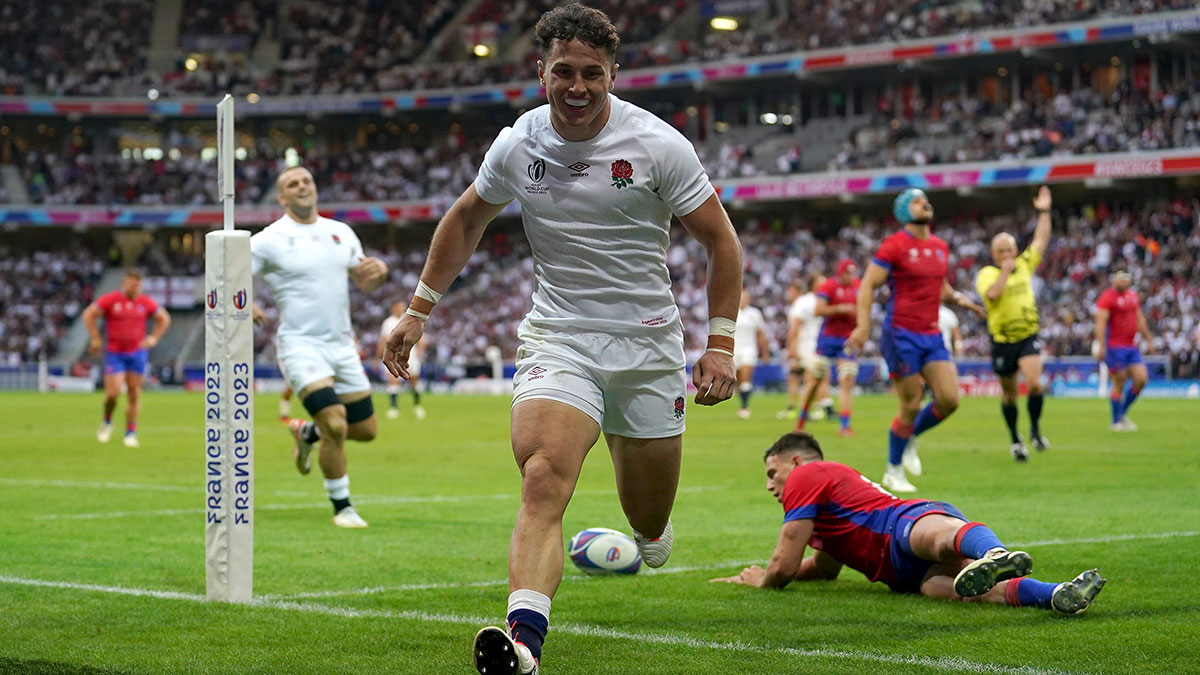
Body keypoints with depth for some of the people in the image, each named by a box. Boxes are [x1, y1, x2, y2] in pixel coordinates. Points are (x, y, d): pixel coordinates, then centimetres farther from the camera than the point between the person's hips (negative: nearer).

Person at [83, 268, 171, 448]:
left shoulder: (145, 303, 3)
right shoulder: (110, 300, -6)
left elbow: (164, 318, 16)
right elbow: (88, 315, -2)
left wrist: (153, 338, 5)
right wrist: (96, 339, -6)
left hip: (137, 353, 2)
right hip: (115, 354, -2)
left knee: (134, 393, 1)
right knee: (113, 393, -11)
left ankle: (131, 434, 9)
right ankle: (107, 422, 18)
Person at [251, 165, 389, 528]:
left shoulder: (342, 232, 10)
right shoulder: (269, 240, -5)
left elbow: (363, 280, 19)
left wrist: (379, 271, -4)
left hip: (342, 345, 6)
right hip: (301, 345, -6)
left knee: (365, 429, 7)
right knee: (335, 424, -20)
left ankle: (307, 432, 38)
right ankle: (342, 507, -1)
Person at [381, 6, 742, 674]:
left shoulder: (658, 145, -9)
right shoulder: (518, 144, 0)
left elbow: (722, 241, 0)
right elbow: (467, 221, 19)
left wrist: (722, 342, -7)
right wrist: (419, 310, 18)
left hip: (647, 343, -1)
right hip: (557, 337, 1)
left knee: (650, 524, 9)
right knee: (543, 480, -26)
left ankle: (651, 531, 47)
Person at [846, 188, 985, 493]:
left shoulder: (940, 247, 13)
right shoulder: (894, 246, -8)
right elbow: (868, 285, -9)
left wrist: (957, 297, 7)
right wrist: (863, 325, -18)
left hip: (931, 336, 6)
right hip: (902, 335, -6)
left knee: (949, 399, -5)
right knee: (911, 406, -4)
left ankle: (910, 438, 22)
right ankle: (893, 471, 13)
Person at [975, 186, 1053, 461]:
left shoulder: (1024, 265, 8)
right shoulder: (986, 274, -6)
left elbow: (1041, 241, 10)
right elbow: (992, 294, -25)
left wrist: (1044, 213, 7)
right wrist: (1005, 271, -21)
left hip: (1028, 337, 2)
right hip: (1002, 342, -2)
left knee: (1035, 383, -20)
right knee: (1009, 394, 9)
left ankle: (1035, 430, 0)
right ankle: (1015, 440, 24)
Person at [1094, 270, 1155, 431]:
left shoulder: (1133, 295, 15)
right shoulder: (1107, 297, -9)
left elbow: (1140, 320, 24)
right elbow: (1101, 323, -16)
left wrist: (1149, 339, 22)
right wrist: (1101, 346, -23)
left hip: (1131, 347, 8)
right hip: (1115, 347, -8)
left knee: (1141, 379, 1)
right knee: (1119, 383, -5)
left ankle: (1123, 413, 18)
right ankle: (1117, 421, 6)